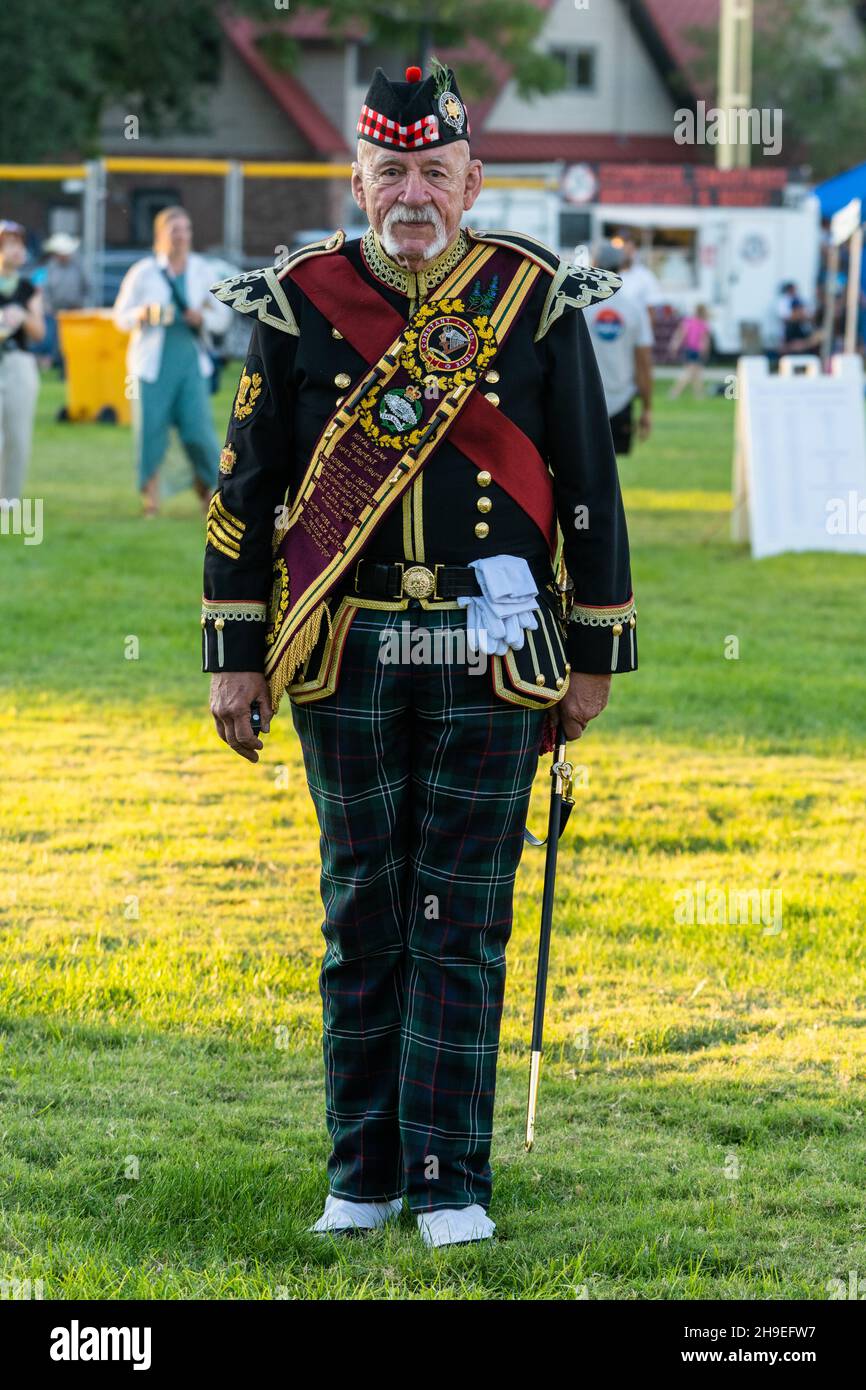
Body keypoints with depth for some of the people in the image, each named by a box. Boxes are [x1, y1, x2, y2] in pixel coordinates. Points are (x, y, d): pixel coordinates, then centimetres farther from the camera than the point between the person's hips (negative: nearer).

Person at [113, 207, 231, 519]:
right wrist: (141, 315, -15)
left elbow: (222, 315, 14)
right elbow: (121, 315, 6)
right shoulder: (144, 272, 3)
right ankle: (150, 498, 7)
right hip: (153, 364, -1)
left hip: (191, 361, 1)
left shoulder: (200, 269, 10)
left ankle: (209, 491, 7)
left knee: (199, 429, -7)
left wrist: (203, 318, -7)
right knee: (150, 431, -4)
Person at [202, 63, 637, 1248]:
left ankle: (451, 1182, 4)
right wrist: (235, 655, 4)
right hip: (345, 658, 1)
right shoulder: (297, 307, 3)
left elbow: (590, 489, 6)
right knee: (362, 915, 7)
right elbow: (246, 488, 7)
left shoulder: (537, 304, 2)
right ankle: (364, 1174, 16)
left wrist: (595, 656, 6)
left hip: (489, 659, -1)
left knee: (463, 925, -1)